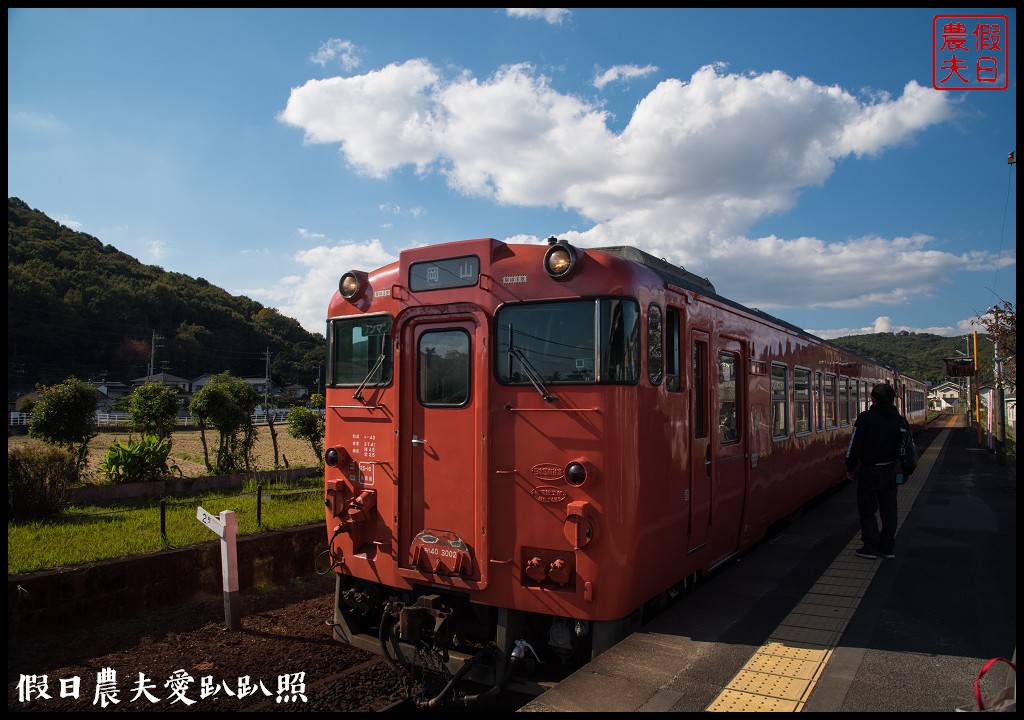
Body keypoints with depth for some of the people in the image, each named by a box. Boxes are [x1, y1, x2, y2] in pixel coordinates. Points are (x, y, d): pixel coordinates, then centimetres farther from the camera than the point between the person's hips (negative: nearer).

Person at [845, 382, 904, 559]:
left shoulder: (865, 418, -15)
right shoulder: (898, 419, 3)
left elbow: (855, 445, -12)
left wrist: (850, 468, -2)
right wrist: (901, 468, 20)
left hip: (870, 470, -5)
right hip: (891, 469, 5)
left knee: (867, 509, 5)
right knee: (889, 508, 13)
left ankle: (871, 547, 7)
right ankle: (888, 547, 20)